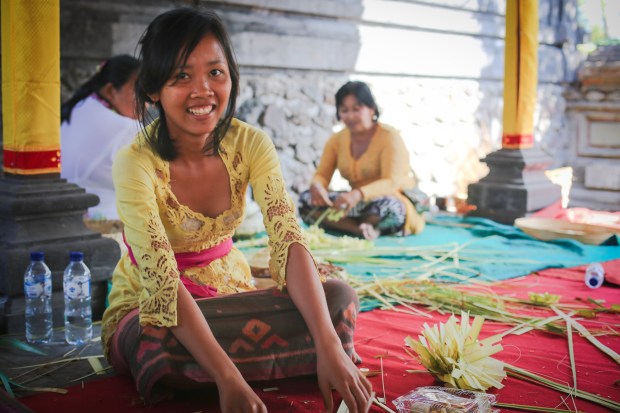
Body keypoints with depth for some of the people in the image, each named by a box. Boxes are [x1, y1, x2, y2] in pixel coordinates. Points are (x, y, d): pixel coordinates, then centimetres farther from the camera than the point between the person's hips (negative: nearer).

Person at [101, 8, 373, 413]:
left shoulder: (250, 144, -12)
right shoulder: (136, 164, -24)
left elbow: (290, 243, -23)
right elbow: (163, 284, -33)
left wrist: (330, 348, -37)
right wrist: (228, 379, -45)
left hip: (230, 293, 3)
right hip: (147, 312, -2)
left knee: (339, 298, -23)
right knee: (165, 341, -39)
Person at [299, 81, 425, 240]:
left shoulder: (390, 137, -11)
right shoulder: (337, 140, 5)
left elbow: (392, 182, -23)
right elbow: (322, 175, 1)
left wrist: (358, 194, -43)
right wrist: (316, 186, -27)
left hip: (394, 200, -5)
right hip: (360, 204, 5)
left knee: (390, 207, -41)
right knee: (306, 199, -16)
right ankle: (361, 229, -29)